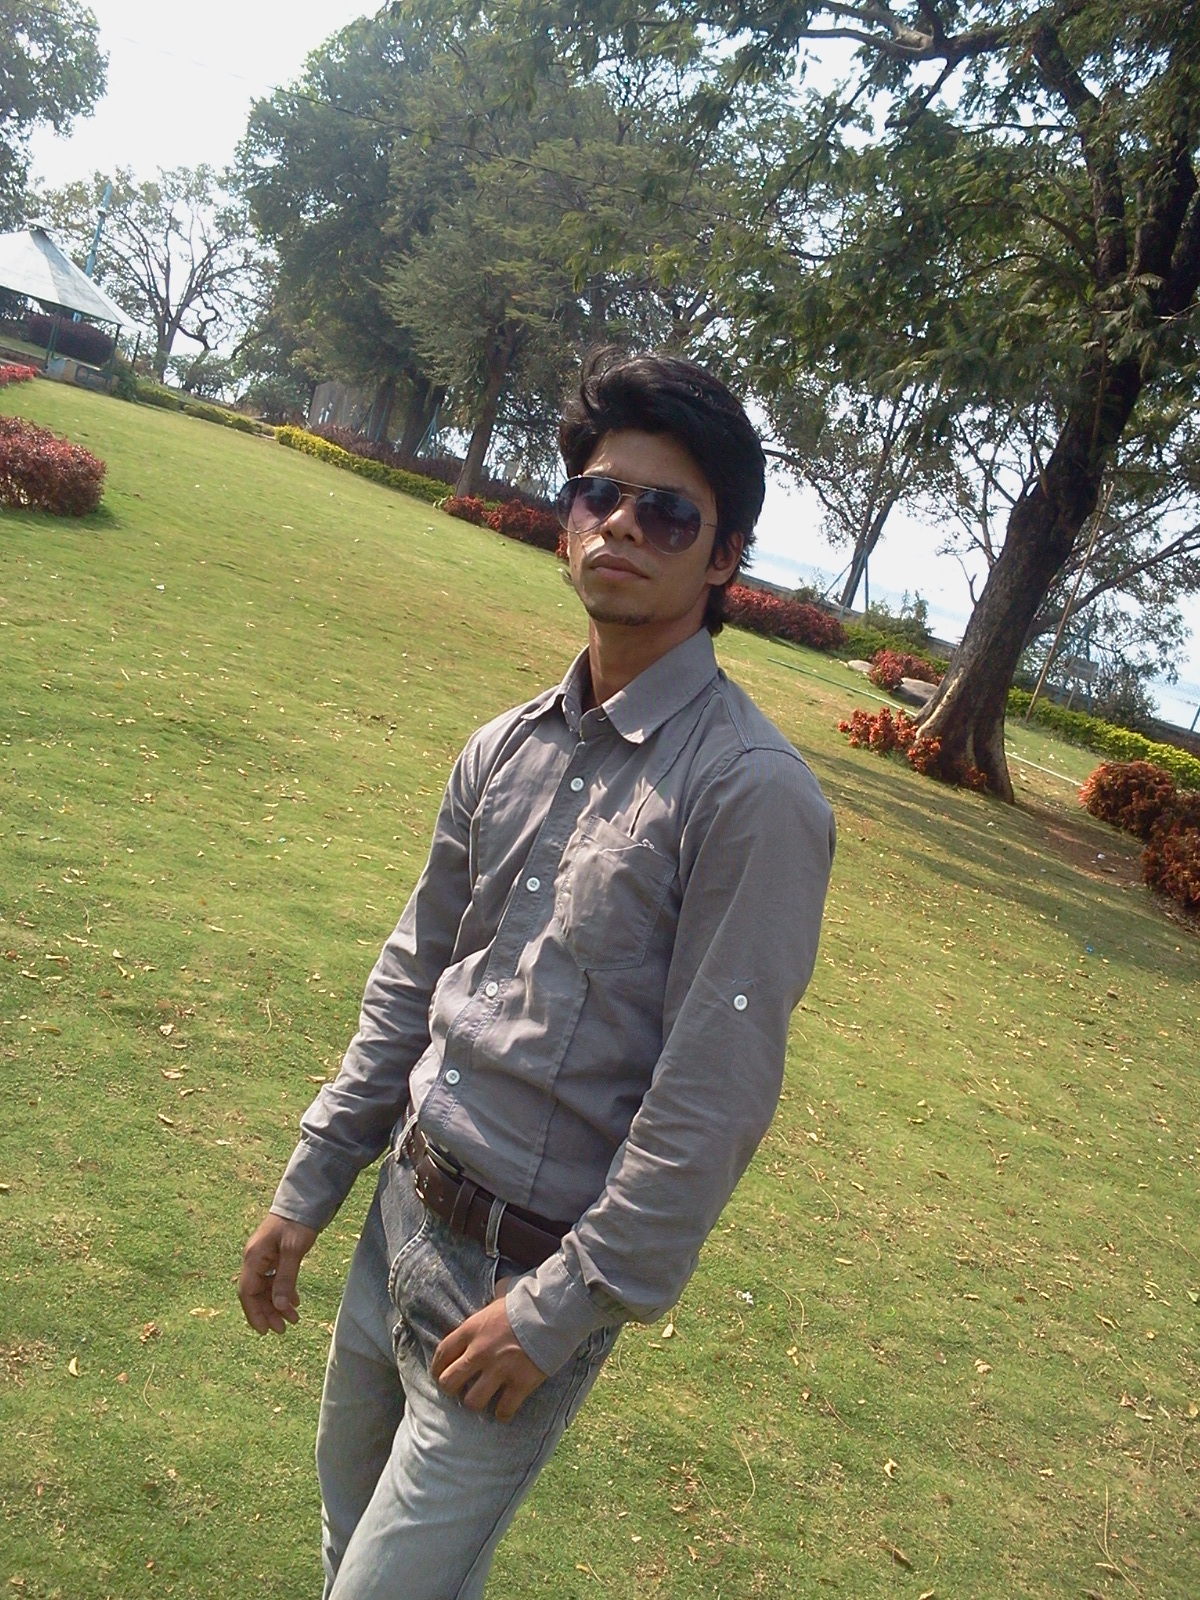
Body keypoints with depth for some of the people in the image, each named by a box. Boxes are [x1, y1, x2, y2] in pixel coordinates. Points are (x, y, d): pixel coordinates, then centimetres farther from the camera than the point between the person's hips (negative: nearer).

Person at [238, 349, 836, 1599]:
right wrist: (308, 1189, 12)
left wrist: (559, 1311, -15)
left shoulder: (752, 793, -20)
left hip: (532, 1274, -6)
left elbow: (715, 1101, -19)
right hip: (406, 1211, 7)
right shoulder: (505, 752, 1)